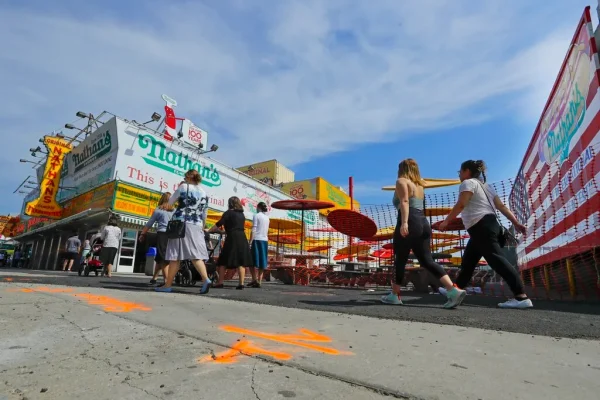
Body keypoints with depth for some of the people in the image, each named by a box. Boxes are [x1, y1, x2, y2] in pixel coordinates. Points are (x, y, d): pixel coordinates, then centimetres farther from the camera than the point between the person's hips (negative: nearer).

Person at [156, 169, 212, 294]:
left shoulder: (184, 187, 2)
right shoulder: (204, 193, 15)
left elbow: (170, 202, 10)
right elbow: (204, 214, 17)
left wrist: (178, 188, 19)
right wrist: (202, 227, 27)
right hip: (197, 226, 4)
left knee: (175, 256, -1)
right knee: (196, 255, 1)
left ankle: (168, 285, 5)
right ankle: (206, 279, -16)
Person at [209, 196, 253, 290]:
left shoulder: (228, 213, 0)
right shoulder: (242, 214, 18)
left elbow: (218, 224, -4)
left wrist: (209, 231, 8)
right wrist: (223, 231, 34)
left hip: (232, 238, -5)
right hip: (242, 238, 5)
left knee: (223, 261, 5)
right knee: (241, 262, 4)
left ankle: (220, 282, 6)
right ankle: (241, 283, 0)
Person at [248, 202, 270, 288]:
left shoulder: (256, 216, -4)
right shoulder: (267, 218, 14)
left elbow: (253, 230, -11)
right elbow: (267, 232, 14)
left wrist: (250, 242, -11)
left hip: (257, 240, -6)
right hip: (265, 241, 6)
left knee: (252, 261, 2)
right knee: (262, 262, 7)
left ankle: (255, 280, -6)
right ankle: (259, 281, 7)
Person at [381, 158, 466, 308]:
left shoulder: (401, 181, 2)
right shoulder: (419, 185, 26)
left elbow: (404, 202, -14)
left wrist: (404, 222, -25)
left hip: (410, 224, -7)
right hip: (423, 224, 7)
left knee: (400, 260, 2)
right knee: (427, 260, 3)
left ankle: (394, 296, 10)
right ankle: (454, 290, -11)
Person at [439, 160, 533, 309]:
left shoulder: (468, 183, -3)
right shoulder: (485, 186, 25)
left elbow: (460, 205, -17)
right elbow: (501, 206, 17)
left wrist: (446, 221, -13)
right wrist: (516, 223, 12)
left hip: (481, 226, -10)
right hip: (488, 225, 10)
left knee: (496, 259, -14)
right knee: (468, 261, 14)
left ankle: (522, 297, -16)